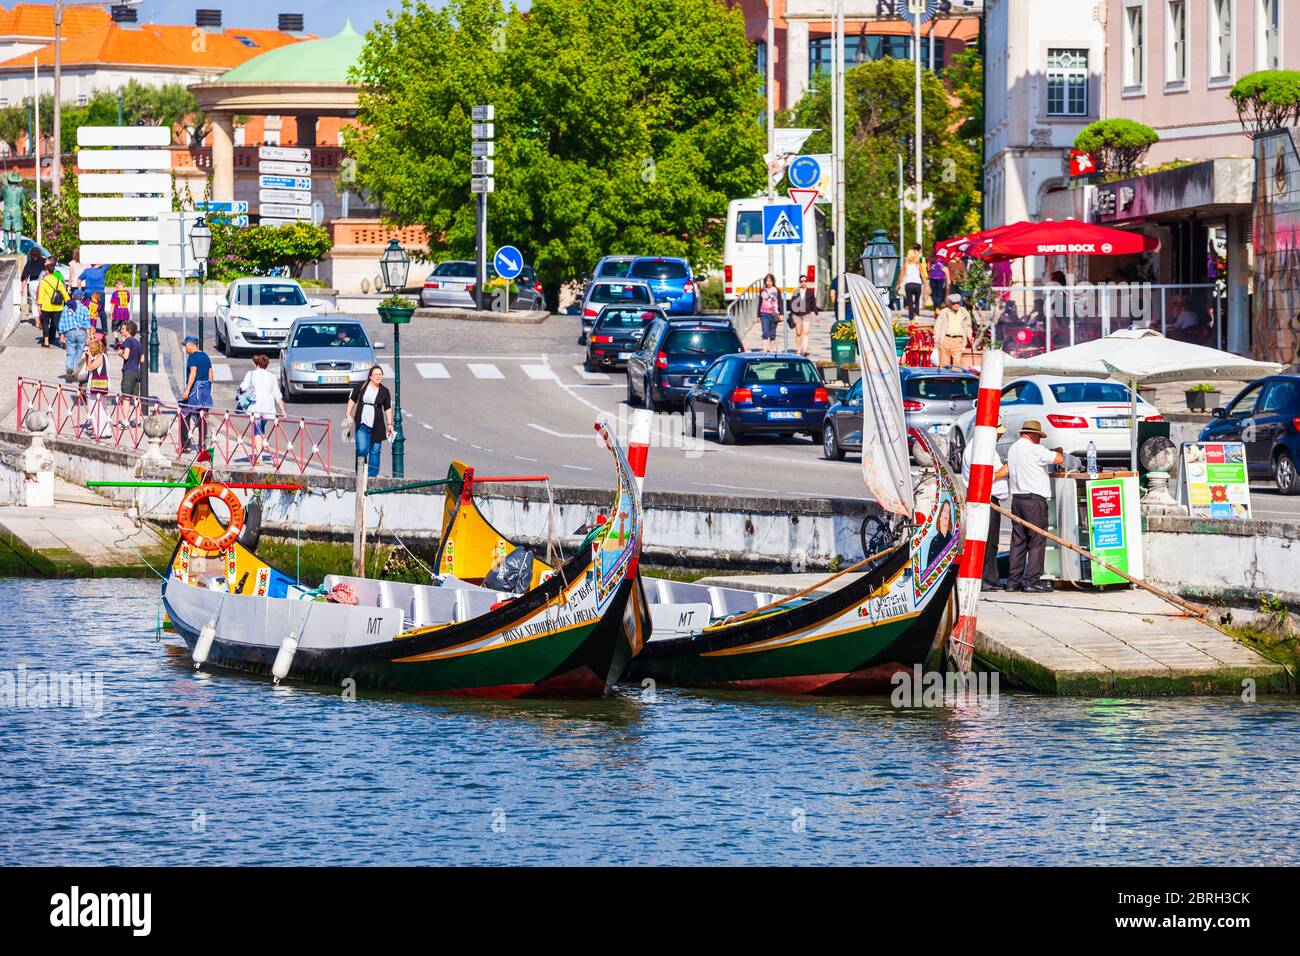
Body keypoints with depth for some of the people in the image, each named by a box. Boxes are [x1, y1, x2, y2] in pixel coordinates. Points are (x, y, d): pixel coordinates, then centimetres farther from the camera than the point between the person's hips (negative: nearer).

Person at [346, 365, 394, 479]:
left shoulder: (384, 391, 5)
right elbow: (352, 400, 11)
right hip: (362, 424, -1)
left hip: (377, 426, 1)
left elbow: (388, 408, 10)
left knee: (375, 451, 1)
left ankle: (371, 475, 10)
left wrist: (390, 424, 6)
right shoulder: (361, 386, 3)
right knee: (362, 449, -13)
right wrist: (348, 414, 3)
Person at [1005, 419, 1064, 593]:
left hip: (1017, 499, 8)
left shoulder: (1013, 449, 13)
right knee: (1037, 540, -4)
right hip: (1034, 499, -8)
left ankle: (1013, 580, 9)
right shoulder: (1034, 450, -11)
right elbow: (1060, 459, -7)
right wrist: (1057, 452, 10)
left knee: (1018, 540, 10)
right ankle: (1032, 580, -8)